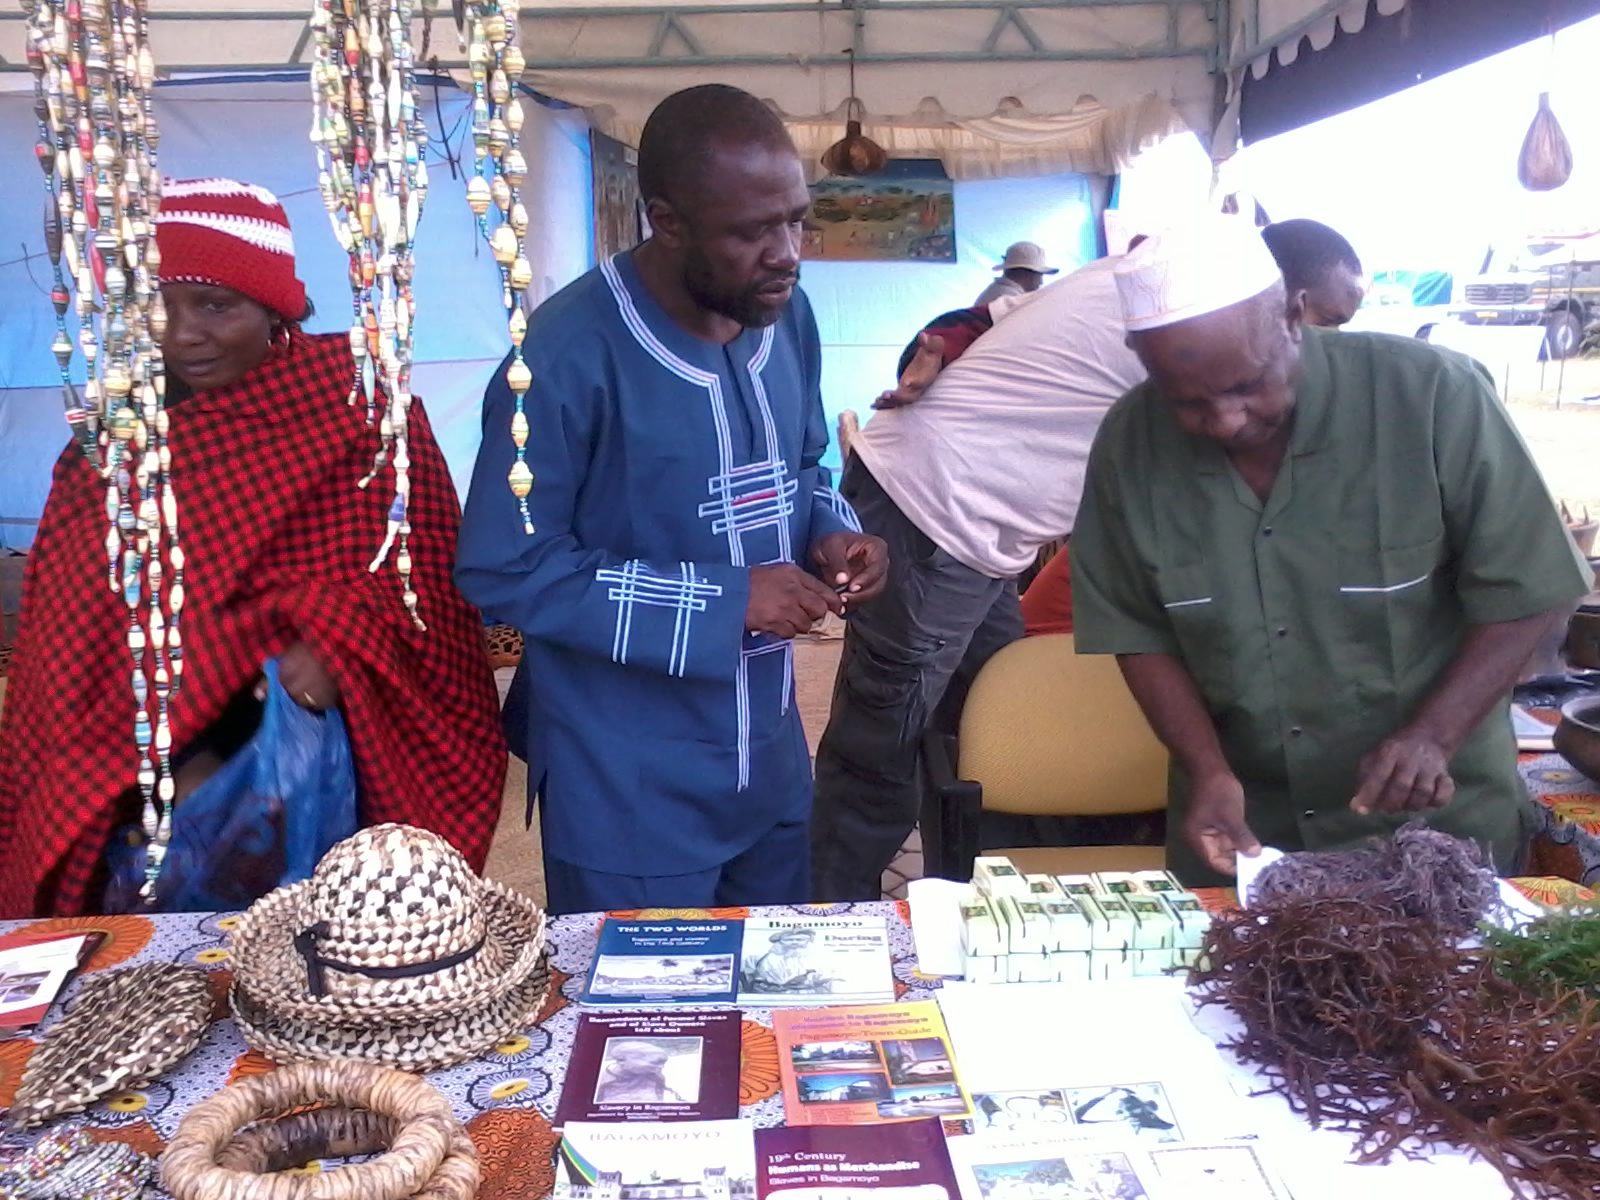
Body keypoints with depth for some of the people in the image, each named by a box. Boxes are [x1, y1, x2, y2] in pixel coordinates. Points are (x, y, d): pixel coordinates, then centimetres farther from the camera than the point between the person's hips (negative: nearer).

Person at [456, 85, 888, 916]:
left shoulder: (787, 315, 0)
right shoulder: (570, 354, -22)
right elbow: (503, 570, -19)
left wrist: (832, 532, -8)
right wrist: (723, 602, -23)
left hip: (771, 762, 7)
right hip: (629, 793, -6)